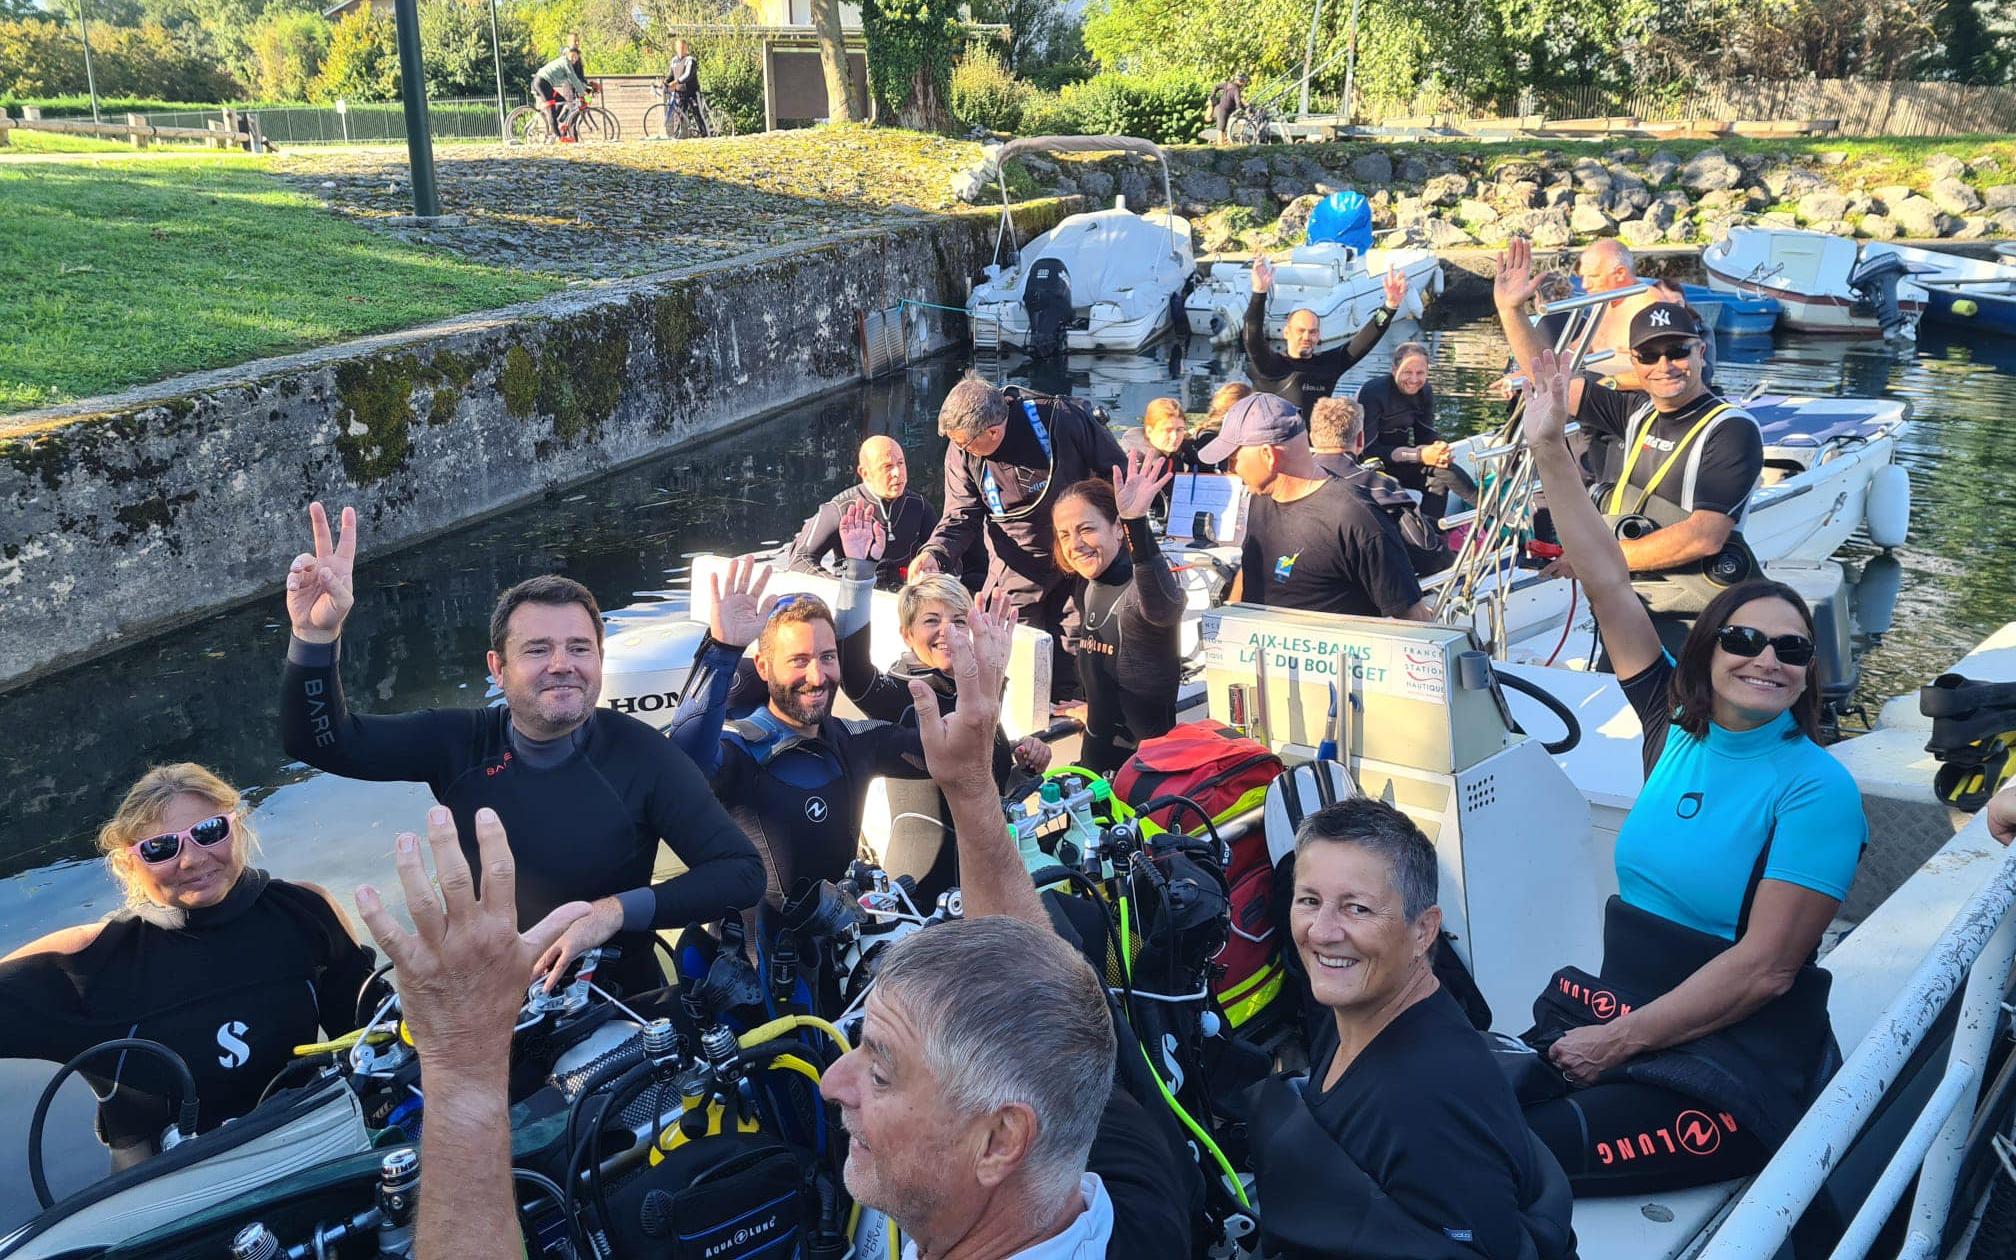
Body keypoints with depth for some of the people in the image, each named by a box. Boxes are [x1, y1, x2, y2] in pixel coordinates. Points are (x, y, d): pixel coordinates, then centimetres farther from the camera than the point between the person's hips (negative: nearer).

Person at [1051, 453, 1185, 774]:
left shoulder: (1141, 585, -22)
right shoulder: (1086, 586, 4)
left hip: (1145, 760, -8)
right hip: (1096, 750, 8)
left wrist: (1136, 522, -56)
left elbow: (1163, 608, -47)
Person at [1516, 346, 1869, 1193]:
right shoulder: (1679, 725, 5)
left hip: (1732, 1061, -5)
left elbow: (1765, 967, -16)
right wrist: (1551, 452, -3)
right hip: (1612, 1010, 6)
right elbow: (1608, 586, 1)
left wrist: (1619, 1042, -16)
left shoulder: (1816, 791, -11)